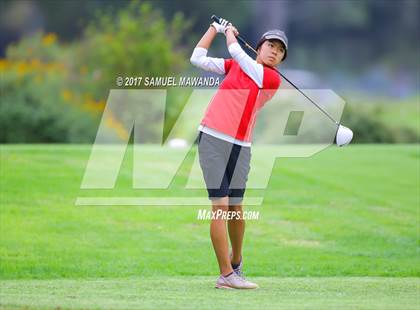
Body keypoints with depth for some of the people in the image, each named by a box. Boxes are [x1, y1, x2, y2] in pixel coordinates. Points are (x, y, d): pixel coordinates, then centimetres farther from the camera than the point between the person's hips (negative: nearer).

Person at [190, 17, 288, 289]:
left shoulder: (273, 79, 1)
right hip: (212, 140, 0)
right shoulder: (234, 66, 12)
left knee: (236, 207, 6)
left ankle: (236, 259, 33)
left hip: (240, 147, 0)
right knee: (220, 208, -8)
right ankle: (226, 274, -10)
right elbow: (197, 59, 15)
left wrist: (229, 32, 15)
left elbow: (236, 53, -3)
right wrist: (215, 27, 18)